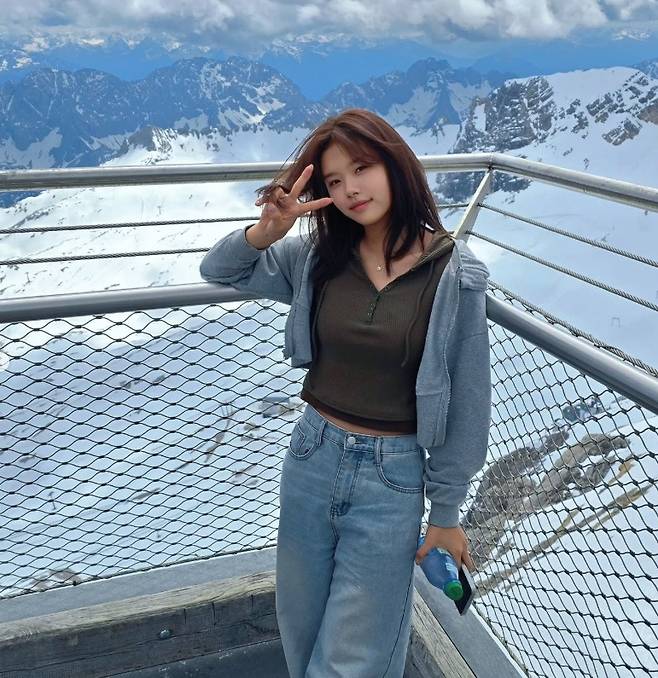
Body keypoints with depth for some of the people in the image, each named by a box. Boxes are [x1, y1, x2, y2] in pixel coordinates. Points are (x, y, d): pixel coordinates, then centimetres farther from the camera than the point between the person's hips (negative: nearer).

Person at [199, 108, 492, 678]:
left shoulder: (455, 273, -13)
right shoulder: (318, 256, -3)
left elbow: (465, 402, -7)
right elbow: (218, 270, 7)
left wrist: (445, 514, -1)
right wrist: (264, 233, -15)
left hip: (392, 479, -3)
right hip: (311, 460, 4)